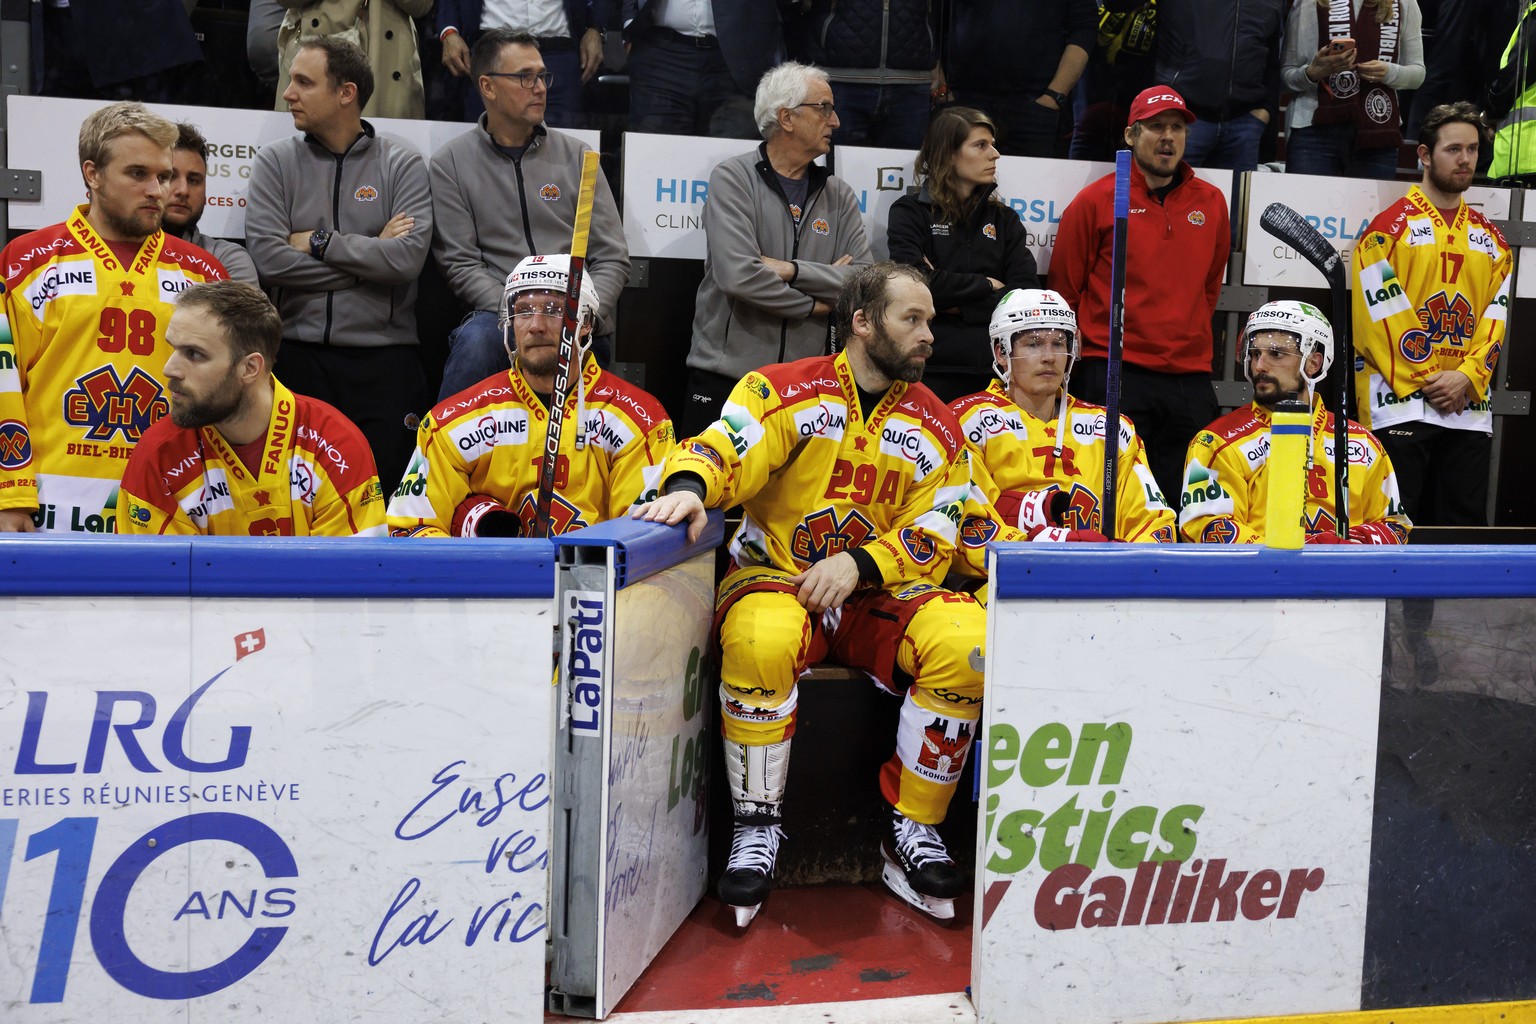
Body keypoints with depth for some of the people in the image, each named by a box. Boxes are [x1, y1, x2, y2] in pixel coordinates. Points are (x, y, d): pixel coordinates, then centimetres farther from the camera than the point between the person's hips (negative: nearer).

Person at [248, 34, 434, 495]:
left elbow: (408, 257, -12)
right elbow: (268, 258, -7)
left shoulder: (402, 163, 3)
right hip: (301, 349, 1)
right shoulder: (275, 160, 7)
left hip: (385, 354, -1)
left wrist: (320, 243, -7)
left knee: (386, 473, -1)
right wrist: (370, 254, -6)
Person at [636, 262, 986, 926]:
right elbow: (721, 448, -14)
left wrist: (859, 563, -15)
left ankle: (913, 829, -9)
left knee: (968, 640, -25)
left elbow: (933, 540, 4)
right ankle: (757, 828, -16)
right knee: (759, 639, -37)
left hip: (879, 595, 3)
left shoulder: (937, 429, 8)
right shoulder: (785, 391, -1)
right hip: (775, 578, -3)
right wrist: (689, 486, -38)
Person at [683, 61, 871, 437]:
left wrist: (793, 270, -14)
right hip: (724, 374, -4)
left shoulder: (839, 195, 11)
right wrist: (814, 305, -6)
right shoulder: (733, 179, -3)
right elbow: (738, 276, -17)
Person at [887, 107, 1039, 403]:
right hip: (932, 370, -3)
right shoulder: (910, 212, 6)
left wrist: (961, 306, -9)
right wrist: (987, 285, -2)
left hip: (994, 370, 3)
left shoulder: (1004, 219, 17)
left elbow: (1028, 293, 3)